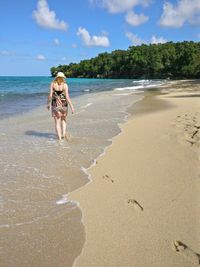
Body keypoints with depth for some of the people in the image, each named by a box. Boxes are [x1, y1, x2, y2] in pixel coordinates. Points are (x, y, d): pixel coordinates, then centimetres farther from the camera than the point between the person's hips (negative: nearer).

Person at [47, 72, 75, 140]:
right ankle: (63, 134, 12)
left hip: (55, 104, 0)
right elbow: (67, 97, -11)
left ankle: (59, 137, 4)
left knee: (57, 122, 6)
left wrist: (48, 103, 9)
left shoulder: (52, 84, -3)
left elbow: (50, 95, -6)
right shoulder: (65, 85, -7)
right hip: (63, 104, 0)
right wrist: (71, 106, -7)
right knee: (63, 120, 23)